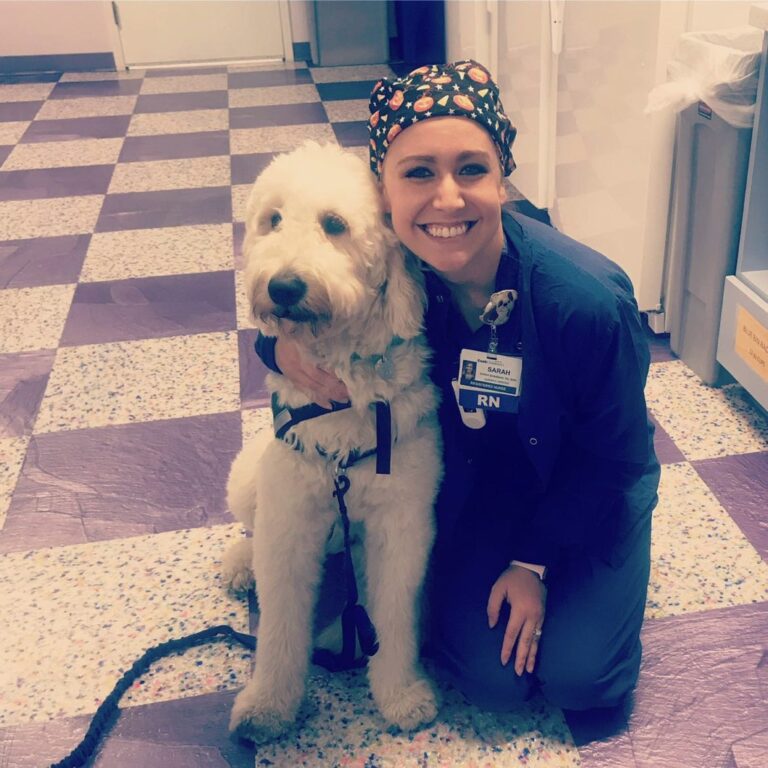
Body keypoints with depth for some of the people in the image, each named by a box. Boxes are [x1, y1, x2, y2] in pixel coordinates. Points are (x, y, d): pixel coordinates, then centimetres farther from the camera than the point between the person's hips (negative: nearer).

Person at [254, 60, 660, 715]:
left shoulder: (589, 300, -34)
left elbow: (611, 457, -17)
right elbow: (301, 315, -4)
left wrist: (535, 561, -10)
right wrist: (287, 347, -30)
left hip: (589, 488, -1)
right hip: (475, 484, 2)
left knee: (578, 679, -8)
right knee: (489, 678, -7)